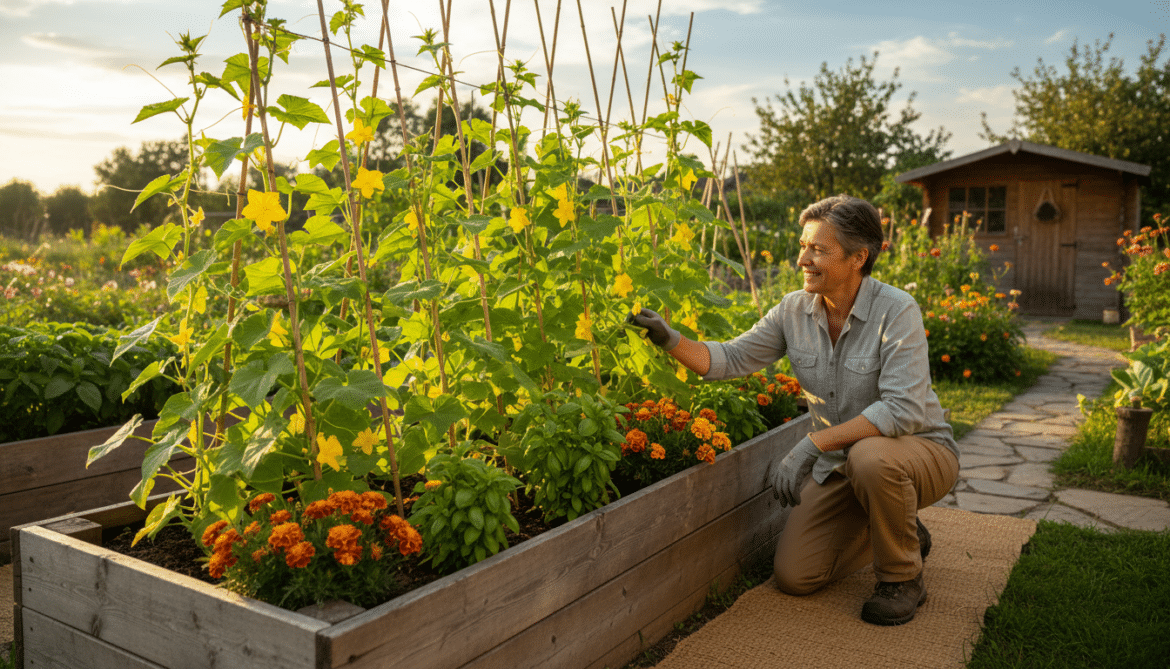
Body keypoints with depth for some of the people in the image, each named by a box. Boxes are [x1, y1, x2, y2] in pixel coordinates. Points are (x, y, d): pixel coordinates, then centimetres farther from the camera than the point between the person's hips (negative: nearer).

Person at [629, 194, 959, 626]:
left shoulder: (896, 311, -24)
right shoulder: (795, 311, -6)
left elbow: (903, 410, -33)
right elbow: (732, 359, -5)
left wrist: (812, 445, -38)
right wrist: (672, 341, -22)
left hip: (919, 449, -5)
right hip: (842, 464, 5)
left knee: (870, 457, -41)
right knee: (794, 576, -4)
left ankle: (902, 577, -11)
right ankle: (902, 532, 22)